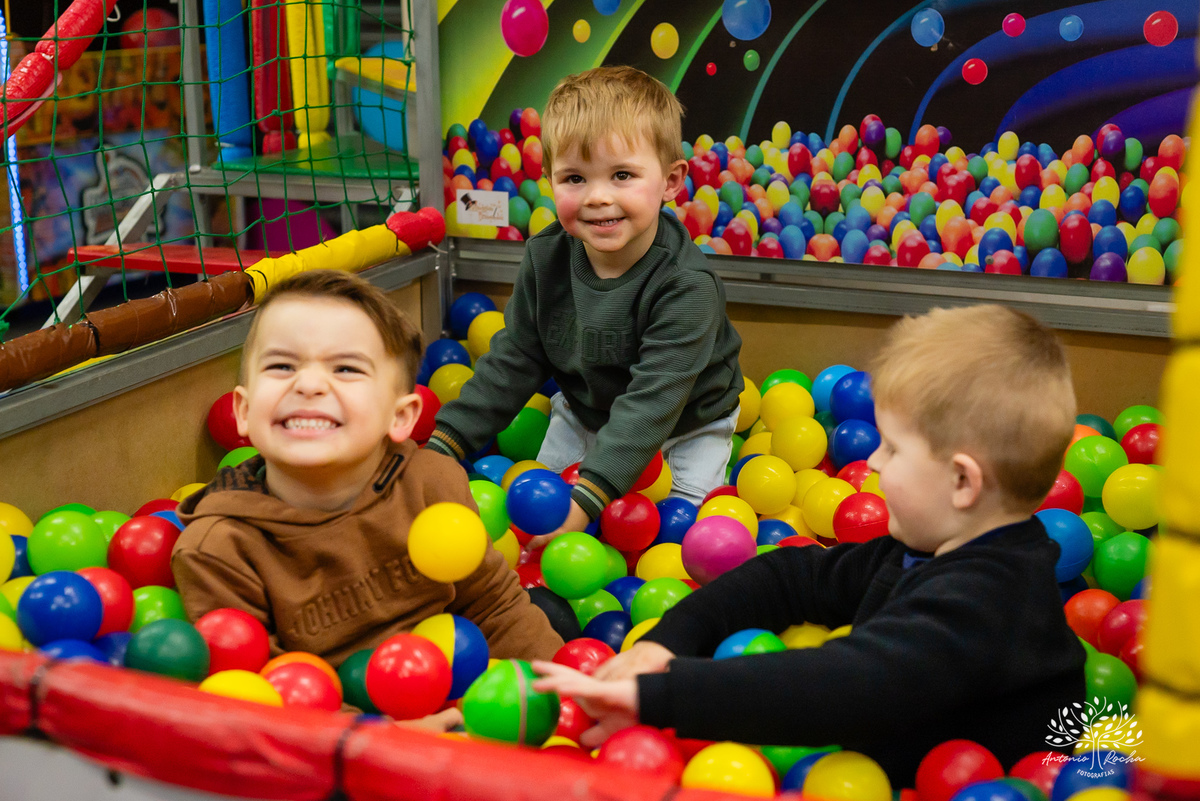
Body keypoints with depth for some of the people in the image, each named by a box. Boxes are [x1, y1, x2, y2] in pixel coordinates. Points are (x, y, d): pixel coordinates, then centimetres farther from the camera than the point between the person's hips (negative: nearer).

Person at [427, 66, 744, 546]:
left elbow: (652, 401, -40)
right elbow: (512, 362, -9)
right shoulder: (546, 260, -18)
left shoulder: (686, 286, -36)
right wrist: (444, 445, -17)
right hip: (584, 412, 5)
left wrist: (586, 497, -48)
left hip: (686, 426, -4)